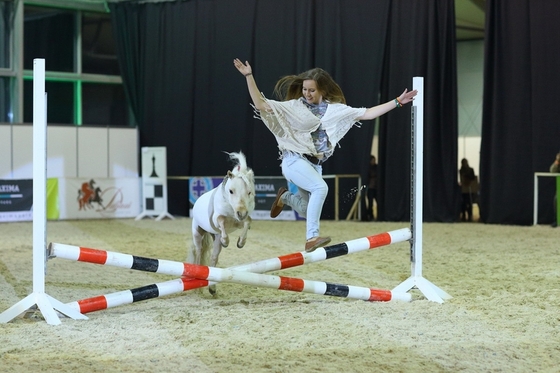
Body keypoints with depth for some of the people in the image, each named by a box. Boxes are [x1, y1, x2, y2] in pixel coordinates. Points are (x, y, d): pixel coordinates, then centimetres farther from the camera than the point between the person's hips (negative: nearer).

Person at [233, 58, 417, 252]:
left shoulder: (335, 109, 4)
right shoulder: (294, 106, -4)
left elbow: (367, 113, 2)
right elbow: (261, 105, -11)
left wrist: (397, 102, -3)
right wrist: (249, 76, -18)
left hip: (314, 164, 5)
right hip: (294, 159, -5)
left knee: (307, 210, 11)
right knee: (320, 187, -30)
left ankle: (284, 197, 44)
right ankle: (312, 238, -30)